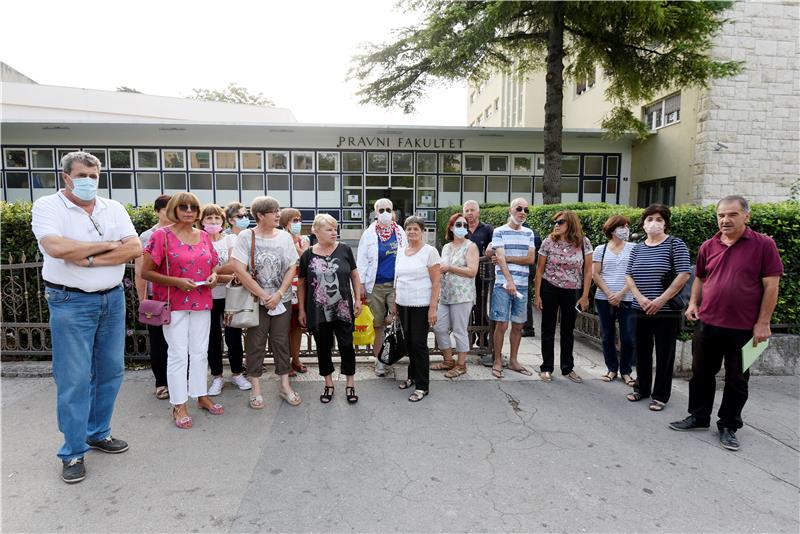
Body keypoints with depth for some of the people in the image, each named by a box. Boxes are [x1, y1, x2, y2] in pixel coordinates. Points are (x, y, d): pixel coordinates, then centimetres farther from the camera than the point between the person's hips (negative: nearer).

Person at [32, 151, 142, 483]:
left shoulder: (113, 208, 6)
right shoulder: (48, 206, -5)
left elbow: (134, 249, -6)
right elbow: (56, 247, -23)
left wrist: (89, 259, -16)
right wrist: (108, 245, -13)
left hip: (113, 299, 5)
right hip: (71, 303, -4)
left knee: (110, 372, 12)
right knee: (74, 379, 1)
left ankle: (98, 433, 30)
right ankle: (73, 452, 15)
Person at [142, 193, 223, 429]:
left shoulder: (204, 236, 8)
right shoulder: (162, 235, -7)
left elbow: (213, 265, 20)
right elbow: (146, 272, -10)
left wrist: (213, 275, -3)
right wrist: (177, 282, -20)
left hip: (201, 302, 5)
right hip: (174, 303, -5)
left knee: (200, 352, 13)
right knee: (178, 354, 0)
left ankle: (202, 397, 27)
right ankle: (179, 406, 12)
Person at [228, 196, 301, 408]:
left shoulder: (284, 236, 2)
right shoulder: (246, 237, -8)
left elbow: (292, 268, 2)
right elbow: (239, 270, -14)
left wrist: (278, 294, -10)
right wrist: (264, 295, -13)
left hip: (282, 299, 3)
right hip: (256, 300, -3)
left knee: (281, 341, 9)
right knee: (255, 343, 5)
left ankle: (285, 385, 19)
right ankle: (256, 388, 16)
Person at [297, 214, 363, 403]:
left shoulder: (344, 250, -2)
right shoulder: (308, 255, -1)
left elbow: (354, 275, 6)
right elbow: (301, 283, 4)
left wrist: (358, 299, 1)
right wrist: (301, 310, 3)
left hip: (343, 310, -1)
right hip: (318, 312, 1)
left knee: (347, 346, 4)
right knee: (323, 347, 11)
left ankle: (350, 384, 20)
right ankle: (328, 384, 28)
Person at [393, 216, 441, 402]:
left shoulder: (430, 251, -8)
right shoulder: (401, 251, 10)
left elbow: (436, 282, -11)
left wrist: (433, 308, -15)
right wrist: (394, 302, 15)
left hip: (421, 306, -5)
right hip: (403, 304, 6)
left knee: (419, 344, -2)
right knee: (409, 342, 14)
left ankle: (422, 386, 8)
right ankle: (412, 376, 31)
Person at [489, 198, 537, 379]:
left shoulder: (529, 233, 11)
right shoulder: (499, 231, -1)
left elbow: (530, 259, 1)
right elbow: (500, 258, -11)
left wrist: (508, 258, -9)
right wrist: (509, 281, -19)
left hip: (522, 285, 4)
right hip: (503, 284, -4)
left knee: (518, 325, 10)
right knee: (501, 325, -3)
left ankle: (513, 360, 23)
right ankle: (497, 361, 10)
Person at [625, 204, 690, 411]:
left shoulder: (675, 244, -5)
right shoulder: (637, 248, 10)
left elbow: (684, 275, -12)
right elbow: (629, 275, 8)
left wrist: (661, 300, -16)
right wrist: (640, 298, -8)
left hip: (667, 311, -4)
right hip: (640, 310, 5)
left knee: (664, 354, 4)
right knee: (642, 351, 13)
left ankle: (660, 395, 16)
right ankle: (642, 388, 28)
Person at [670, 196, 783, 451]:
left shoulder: (764, 245, -7)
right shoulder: (708, 246, 5)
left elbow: (771, 285, -8)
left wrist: (763, 323, -11)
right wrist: (693, 303, 3)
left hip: (744, 328, -3)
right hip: (707, 323, 4)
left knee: (736, 380, 10)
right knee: (701, 373, 13)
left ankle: (728, 426, 25)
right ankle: (699, 416, 30)